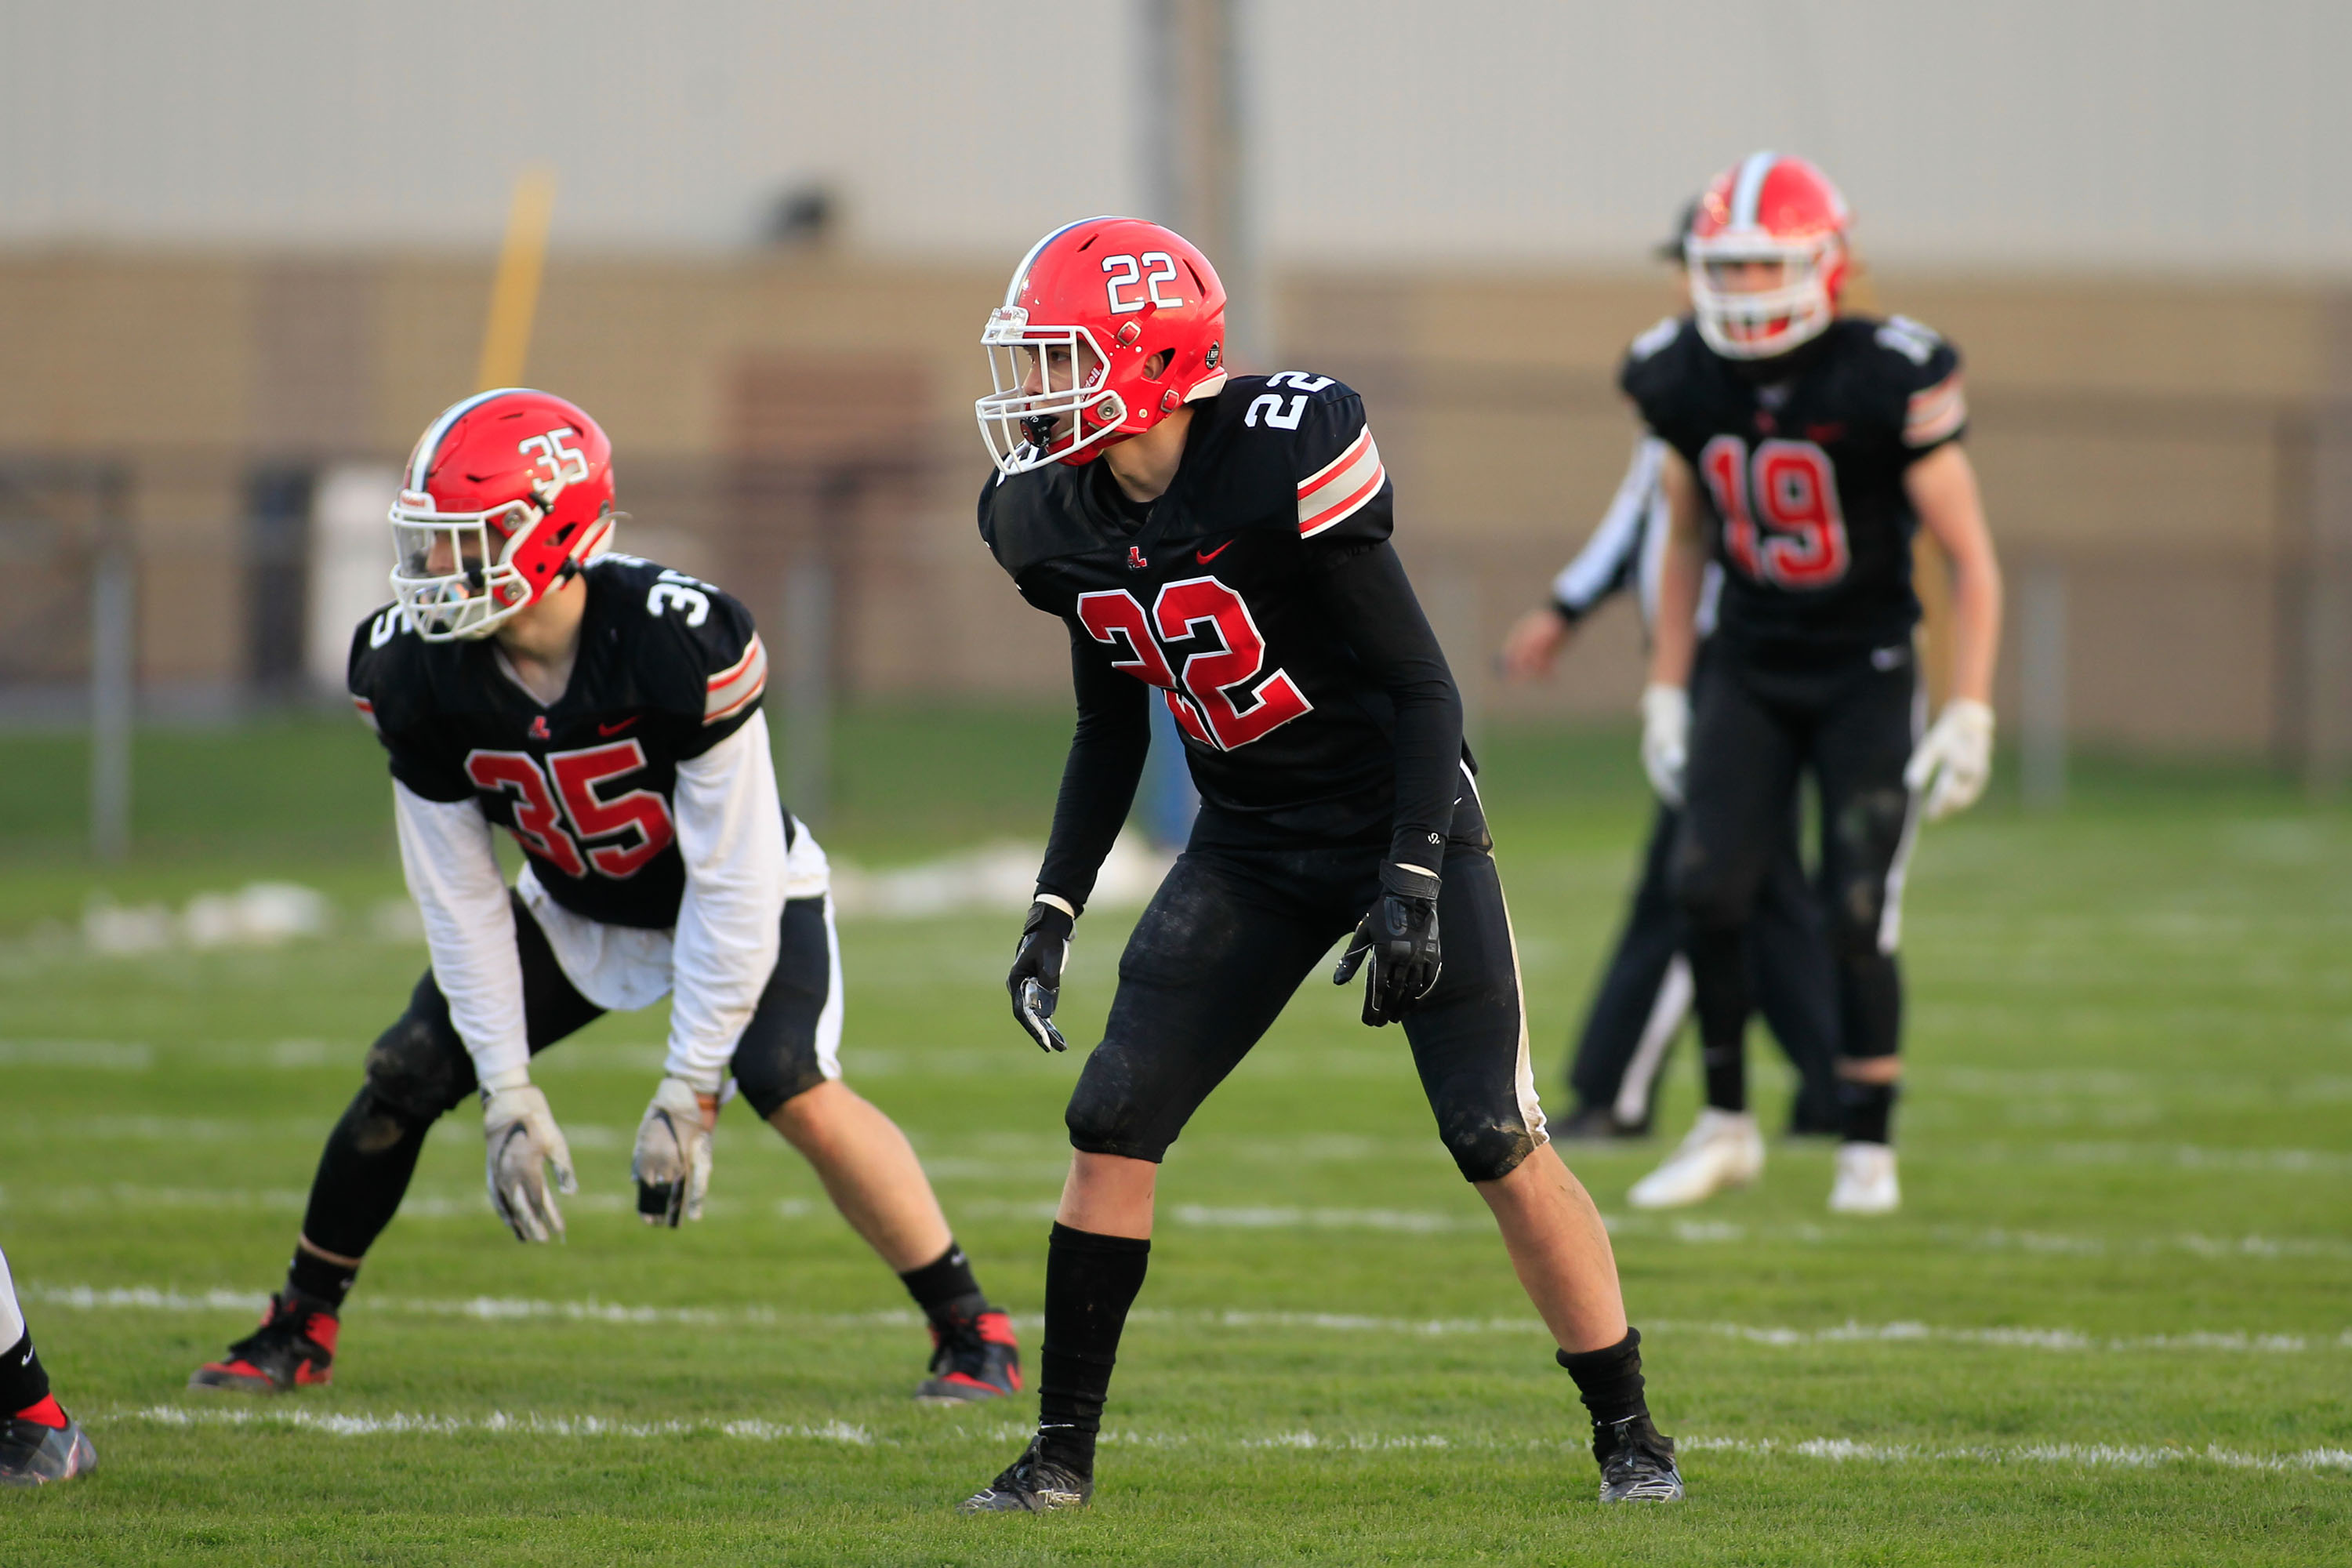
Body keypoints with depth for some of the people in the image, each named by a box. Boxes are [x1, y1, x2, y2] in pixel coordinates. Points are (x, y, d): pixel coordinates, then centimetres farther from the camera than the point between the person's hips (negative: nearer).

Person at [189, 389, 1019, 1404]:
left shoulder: (678, 648, -37)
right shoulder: (419, 674, -22)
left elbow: (732, 883, -30)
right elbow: (460, 900, -12)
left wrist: (687, 1091, -28)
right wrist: (509, 1095, -15)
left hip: (744, 895, -5)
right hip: (578, 909, 5)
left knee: (797, 1091, -27)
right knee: (403, 1079, -6)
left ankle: (971, 1331, -13)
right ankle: (299, 1330, 14)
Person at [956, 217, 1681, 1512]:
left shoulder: (1281, 459, -24)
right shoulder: (1063, 522, -3)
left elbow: (1422, 686, -19)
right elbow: (1109, 728, 13)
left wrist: (1411, 887, -25)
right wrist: (1054, 910, 6)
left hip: (1402, 821, -6)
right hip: (1249, 849, 6)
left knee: (1496, 1140, -10)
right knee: (1110, 1124, -5)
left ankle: (1629, 1437, 5)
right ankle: (1061, 1452, 4)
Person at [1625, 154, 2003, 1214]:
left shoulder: (1888, 383, -18)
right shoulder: (1688, 383, -4)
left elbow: (1970, 559, -11)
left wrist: (1970, 714, -15)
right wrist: (1665, 693, 10)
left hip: (1867, 678, -4)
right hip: (1748, 673, 4)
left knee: (1858, 916, -8)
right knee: (1705, 888, -11)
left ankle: (1867, 1149, 5)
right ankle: (1726, 1124, 4)